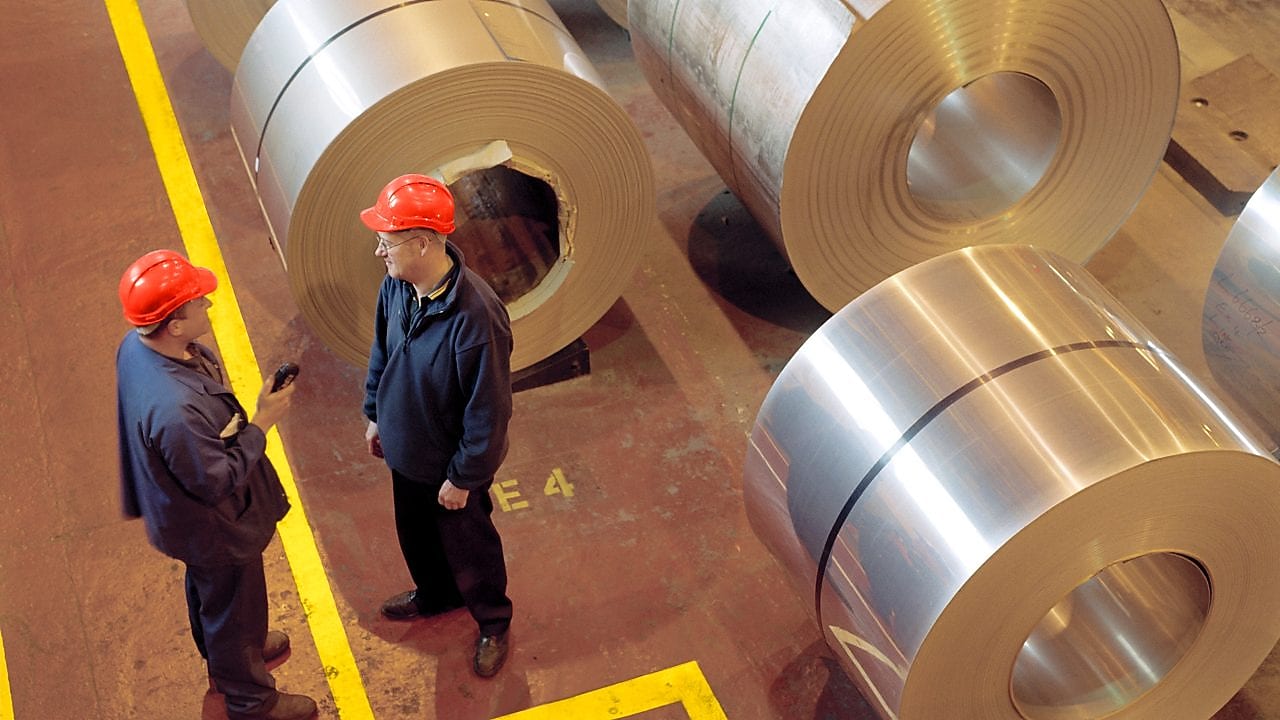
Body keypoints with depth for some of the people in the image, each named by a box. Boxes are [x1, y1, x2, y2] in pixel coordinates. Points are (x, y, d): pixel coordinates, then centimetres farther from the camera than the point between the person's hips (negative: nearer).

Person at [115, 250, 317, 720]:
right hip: (213, 527, -8)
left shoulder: (138, 344, -17)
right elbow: (217, 481, -31)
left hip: (185, 510, 8)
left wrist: (232, 426, -4)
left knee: (207, 588, 34)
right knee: (233, 606, 19)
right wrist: (261, 423, -25)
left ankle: (221, 655, 62)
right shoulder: (174, 410, -45)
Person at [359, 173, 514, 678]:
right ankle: (434, 596, 59)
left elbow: (488, 409, -28)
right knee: (415, 533, 30)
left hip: (450, 464, -7)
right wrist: (375, 414, 14)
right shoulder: (396, 286, -15)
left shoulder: (475, 315, -38)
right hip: (406, 448, 7)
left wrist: (463, 478, -18)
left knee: (467, 546, 19)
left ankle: (493, 624, 46)